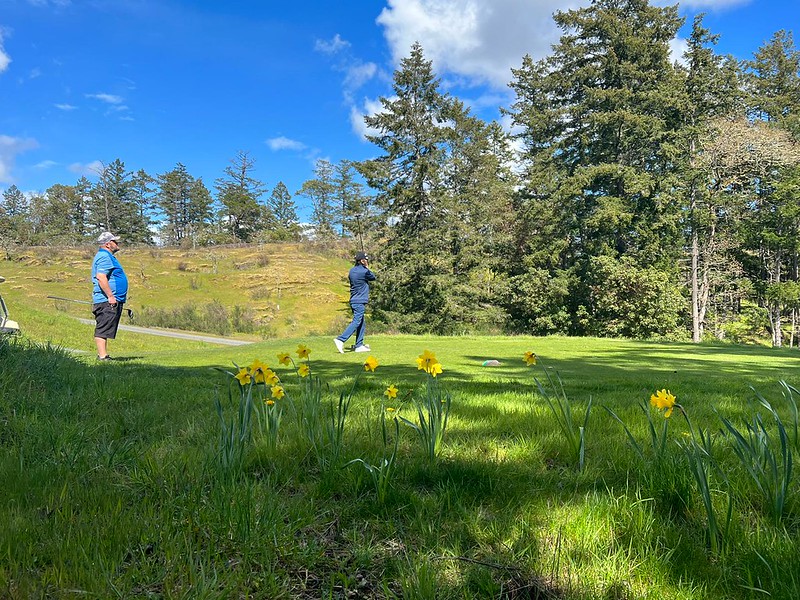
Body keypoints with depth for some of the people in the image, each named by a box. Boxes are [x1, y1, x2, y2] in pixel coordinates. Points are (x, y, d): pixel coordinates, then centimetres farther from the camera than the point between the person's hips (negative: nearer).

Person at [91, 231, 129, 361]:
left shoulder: (108, 256, 22)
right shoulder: (104, 257, -12)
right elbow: (101, 277, -24)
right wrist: (110, 296, -24)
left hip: (112, 301, 11)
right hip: (107, 301, -11)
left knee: (104, 329, 12)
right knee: (103, 330, -10)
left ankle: (102, 355, 17)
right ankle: (102, 356, -10)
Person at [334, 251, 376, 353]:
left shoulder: (352, 270, 10)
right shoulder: (364, 271, -12)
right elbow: (373, 277, 4)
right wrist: (367, 268, 15)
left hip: (353, 301, 9)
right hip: (360, 302, -9)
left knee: (361, 324, 12)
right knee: (356, 322, -10)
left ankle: (359, 345, 13)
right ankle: (341, 340, -19)